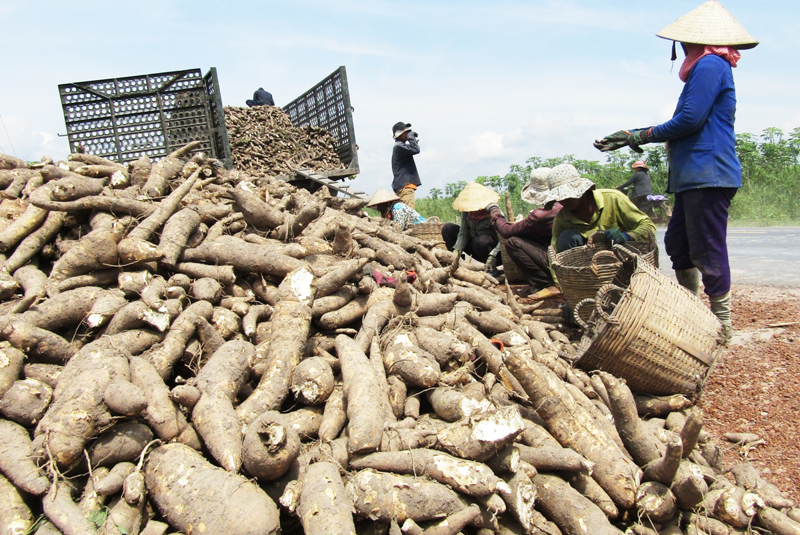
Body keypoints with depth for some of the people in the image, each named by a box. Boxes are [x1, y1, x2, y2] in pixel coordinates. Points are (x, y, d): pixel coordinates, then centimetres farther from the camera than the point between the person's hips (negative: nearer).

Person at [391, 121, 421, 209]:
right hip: (405, 185, -10)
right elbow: (415, 150, -22)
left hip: (402, 185, 10)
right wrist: (411, 137, -7)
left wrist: (415, 140, 14)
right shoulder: (399, 146, -11)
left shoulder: (400, 146, 21)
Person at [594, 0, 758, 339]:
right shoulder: (708, 67, 23)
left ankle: (723, 324, 5)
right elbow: (685, 123, 23)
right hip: (694, 176, 11)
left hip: (709, 174, -11)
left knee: (708, 250, -6)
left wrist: (643, 136, -6)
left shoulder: (710, 65, -8)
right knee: (677, 244, 14)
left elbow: (690, 119, -17)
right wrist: (632, 137, 21)